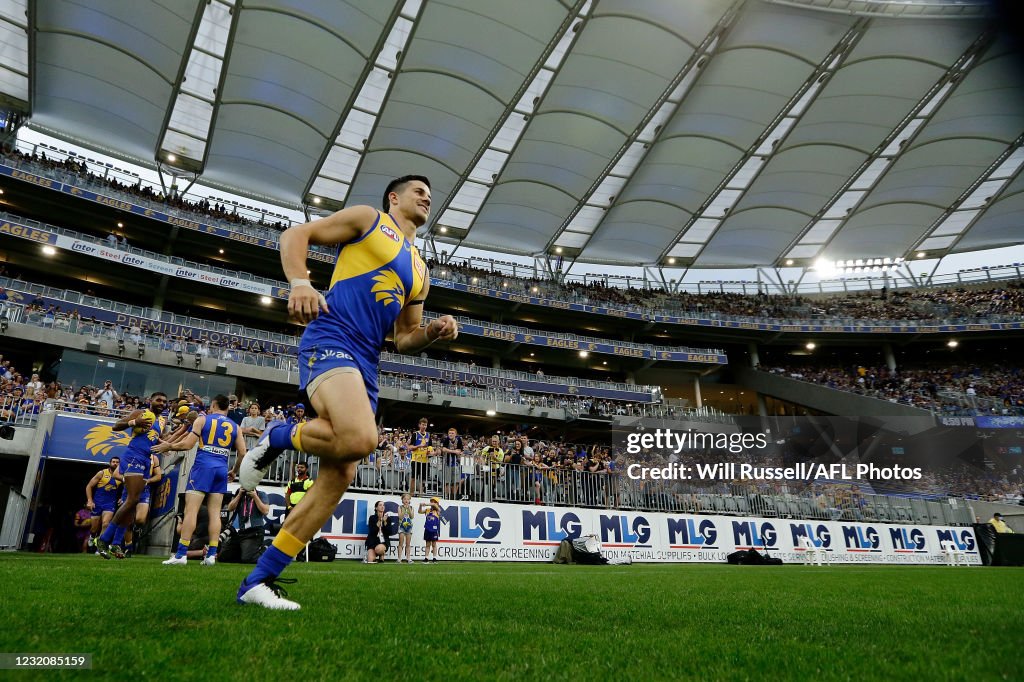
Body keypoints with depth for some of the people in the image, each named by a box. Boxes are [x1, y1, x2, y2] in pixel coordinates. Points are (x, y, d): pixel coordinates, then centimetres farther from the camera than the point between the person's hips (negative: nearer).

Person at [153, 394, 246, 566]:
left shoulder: (203, 419, 5)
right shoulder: (235, 427, 13)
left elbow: (188, 444, -3)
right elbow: (242, 453, 9)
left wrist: (168, 446, 13)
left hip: (203, 466, -3)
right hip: (222, 469, 4)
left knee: (191, 510, -5)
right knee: (215, 512, 5)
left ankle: (181, 554, -8)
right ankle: (211, 554, 2)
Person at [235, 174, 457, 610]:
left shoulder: (420, 273, 27)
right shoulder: (368, 219, 11)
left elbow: (405, 338, 27)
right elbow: (294, 236, 6)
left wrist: (433, 333, 5)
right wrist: (300, 283, -13)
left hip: (365, 367, 8)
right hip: (330, 341, -7)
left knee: (339, 477, 0)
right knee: (361, 438, -33)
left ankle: (259, 581, 9)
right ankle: (279, 438, -2)